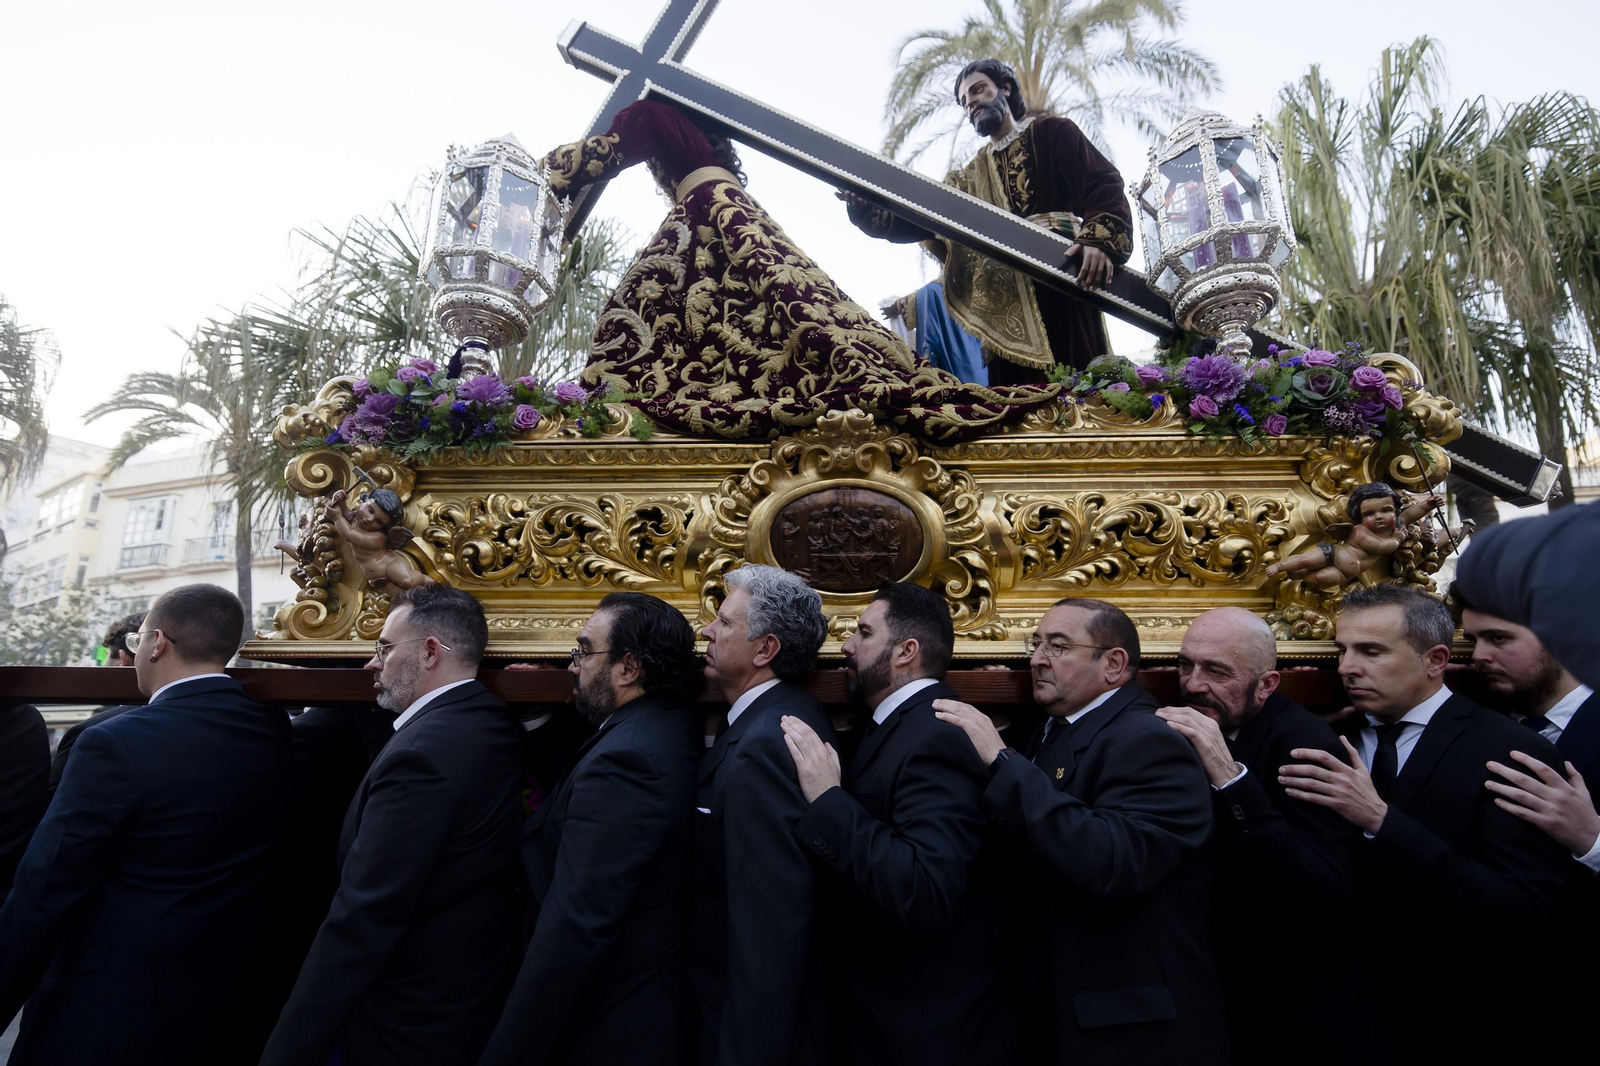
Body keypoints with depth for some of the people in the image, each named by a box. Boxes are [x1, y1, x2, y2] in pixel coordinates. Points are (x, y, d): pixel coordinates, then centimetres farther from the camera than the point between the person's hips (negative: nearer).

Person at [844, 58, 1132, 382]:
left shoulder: (1051, 132, 12)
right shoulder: (971, 176, 26)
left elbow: (1104, 185, -1)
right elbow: (922, 219, 16)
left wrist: (1100, 239, -21)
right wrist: (869, 211, 0)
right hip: (1003, 305, 4)